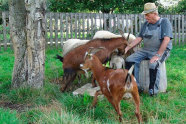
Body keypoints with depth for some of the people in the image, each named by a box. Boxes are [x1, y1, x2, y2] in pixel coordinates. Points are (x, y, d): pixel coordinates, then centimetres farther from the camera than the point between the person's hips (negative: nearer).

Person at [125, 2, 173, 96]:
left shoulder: (164, 22, -7)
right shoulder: (146, 24, 12)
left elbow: (166, 39, -18)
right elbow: (139, 38, 10)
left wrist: (157, 55, -26)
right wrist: (127, 48, -5)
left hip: (161, 50, -6)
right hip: (145, 50, 6)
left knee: (153, 65, -35)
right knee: (129, 60, -14)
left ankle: (153, 91, -17)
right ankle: (136, 87, -11)